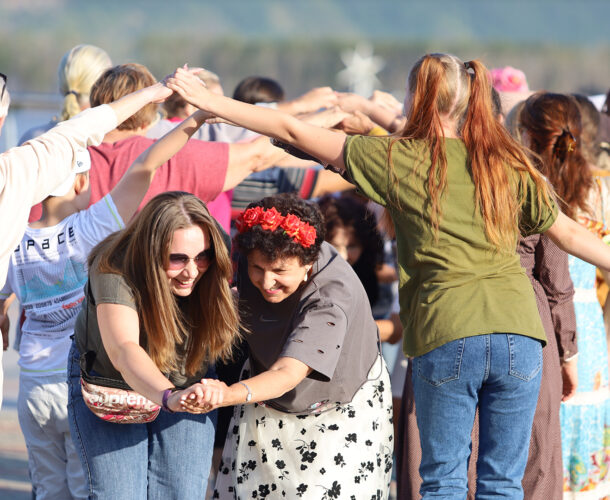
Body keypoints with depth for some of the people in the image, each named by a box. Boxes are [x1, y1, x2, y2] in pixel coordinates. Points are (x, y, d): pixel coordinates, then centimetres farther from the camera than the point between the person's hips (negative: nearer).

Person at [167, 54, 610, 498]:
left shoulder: (397, 159, 4)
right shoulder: (509, 164, 10)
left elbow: (294, 132, 7)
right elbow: (570, 234, 17)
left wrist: (211, 103, 14)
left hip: (446, 336, -2)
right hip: (518, 333, 2)